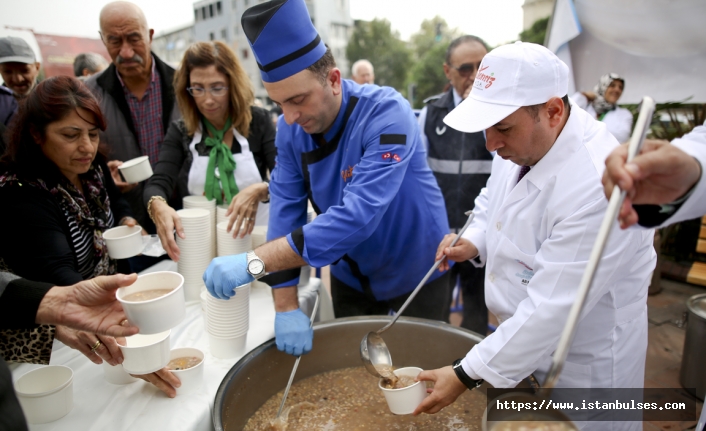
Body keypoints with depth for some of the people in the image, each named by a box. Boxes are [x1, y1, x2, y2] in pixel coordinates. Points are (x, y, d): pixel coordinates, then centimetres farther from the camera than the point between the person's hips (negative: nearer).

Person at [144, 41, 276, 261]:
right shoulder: (179, 132, 5)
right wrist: (159, 207, -28)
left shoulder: (258, 121, 0)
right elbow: (157, 184, -5)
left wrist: (260, 191, -27)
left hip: (254, 241, -2)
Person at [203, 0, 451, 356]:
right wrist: (286, 306, -20)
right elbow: (285, 211, -14)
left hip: (416, 274, -4)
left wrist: (254, 261, -43)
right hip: (350, 276, 5)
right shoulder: (291, 130, -12)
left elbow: (358, 216, -40)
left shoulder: (386, 113, -30)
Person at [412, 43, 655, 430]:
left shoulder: (599, 186, -33)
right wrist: (474, 241, -10)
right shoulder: (522, 143, -8)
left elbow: (552, 307, -32)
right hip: (521, 337, 7)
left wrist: (466, 375, -26)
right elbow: (492, 199, 12)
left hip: (585, 364, -7)